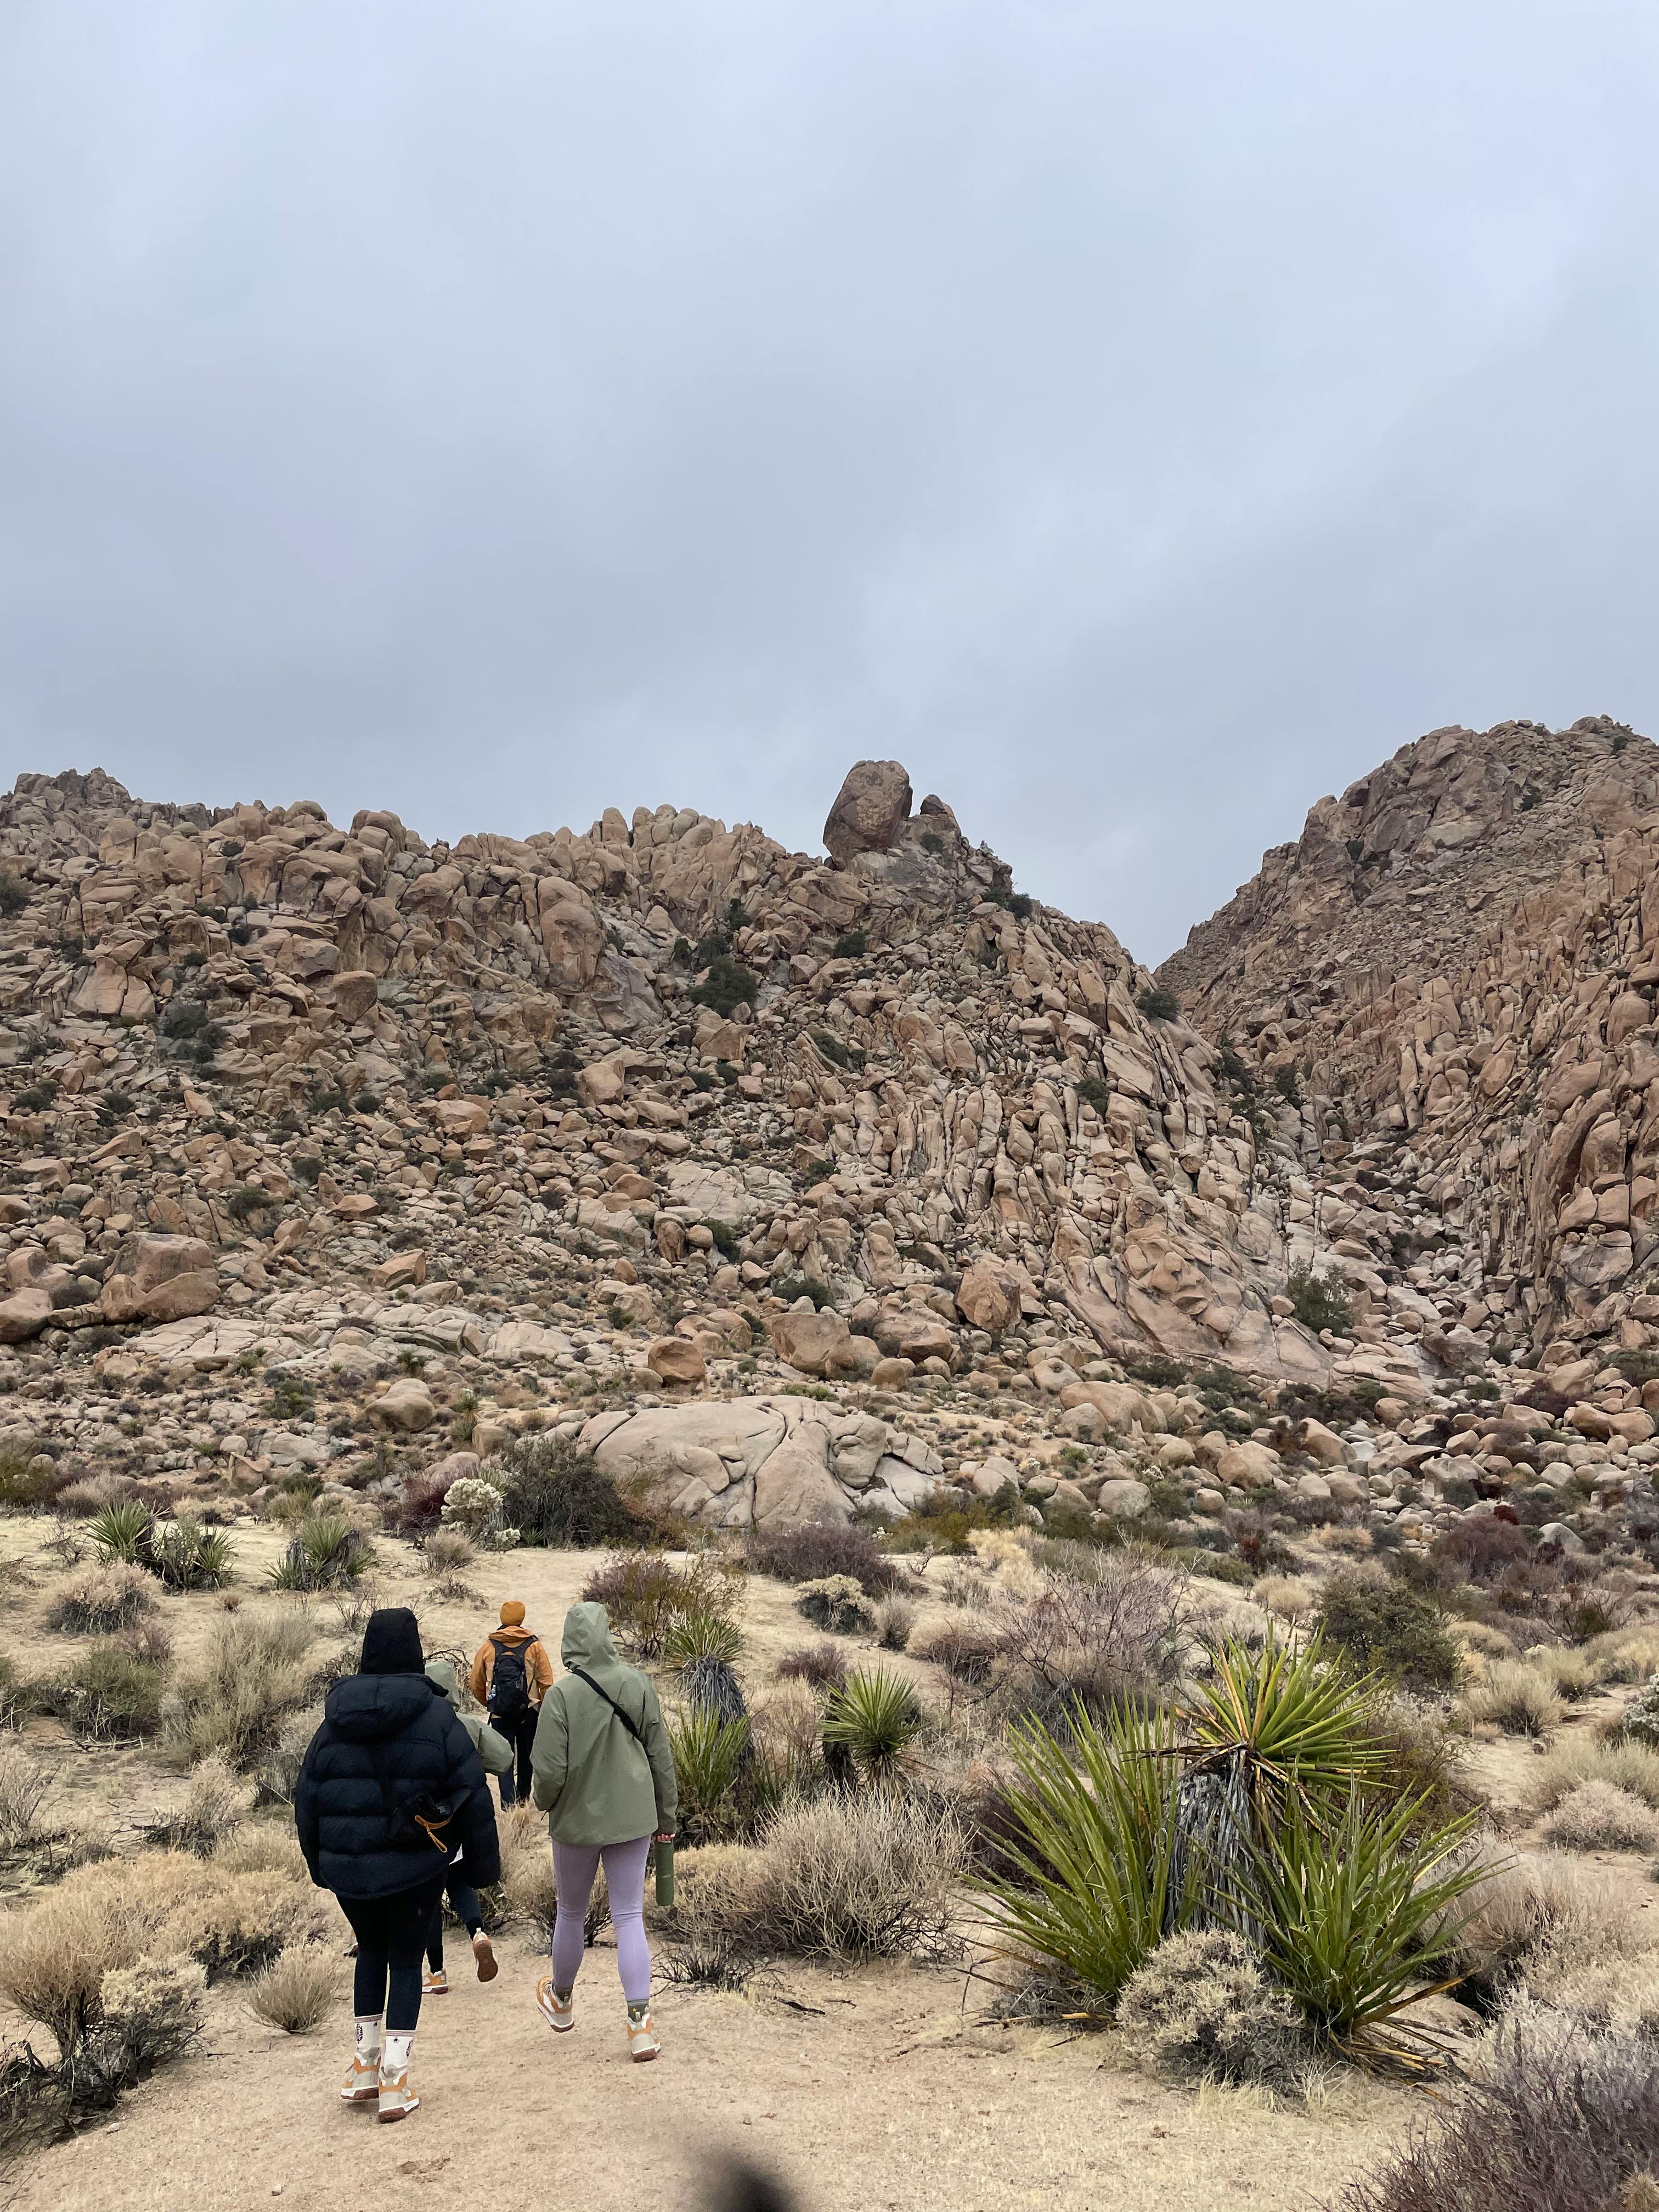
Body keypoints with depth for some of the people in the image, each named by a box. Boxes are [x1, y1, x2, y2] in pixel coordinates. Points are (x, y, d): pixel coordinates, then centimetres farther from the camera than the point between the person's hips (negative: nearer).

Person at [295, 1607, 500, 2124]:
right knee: (405, 1960, 12)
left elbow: (307, 1799, 7)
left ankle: (365, 2065, 25)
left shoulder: (335, 1721, 0)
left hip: (349, 1867, 3)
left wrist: (319, 1865, 20)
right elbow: (472, 1795, -8)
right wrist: (484, 1863, 3)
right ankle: (394, 2080, 8)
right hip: (416, 1867, -3)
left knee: (371, 1951, 24)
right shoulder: (436, 1716, -10)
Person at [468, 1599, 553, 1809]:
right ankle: (523, 1798, 30)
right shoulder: (534, 1644, -4)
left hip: (500, 1713, -1)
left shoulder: (488, 1646, -1)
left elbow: (476, 1683, 7)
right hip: (529, 1712, 1)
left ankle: (509, 1804, -10)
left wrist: (489, 1703, 25)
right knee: (526, 1756, 18)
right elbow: (546, 1682, -6)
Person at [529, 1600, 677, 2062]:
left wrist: (544, 1800, 5)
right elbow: (661, 1757, 0)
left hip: (577, 1821, -2)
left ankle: (561, 2001, 41)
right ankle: (641, 2023, 0)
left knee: (570, 1914, 19)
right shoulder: (638, 1686, -9)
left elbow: (548, 1770, -18)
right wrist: (666, 1815, 13)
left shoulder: (562, 1695, -20)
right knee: (629, 1917, 8)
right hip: (632, 1819, 2)